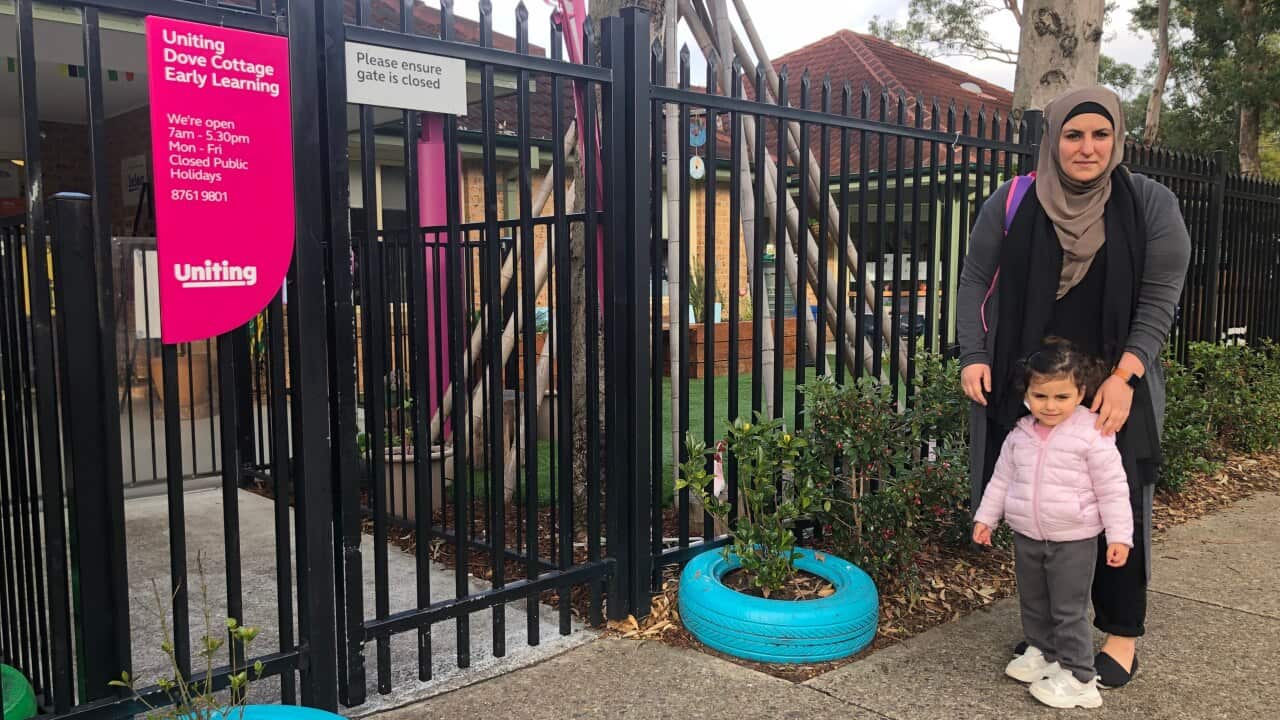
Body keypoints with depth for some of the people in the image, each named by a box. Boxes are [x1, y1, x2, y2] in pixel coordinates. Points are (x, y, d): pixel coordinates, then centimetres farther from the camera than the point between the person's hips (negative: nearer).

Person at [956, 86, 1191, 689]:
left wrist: (1124, 376, -15)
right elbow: (975, 282, 4)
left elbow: (1160, 296, -4)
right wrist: (973, 357, -8)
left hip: (1114, 386, -1)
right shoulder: (1011, 204, 0)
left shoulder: (1150, 203, -2)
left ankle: (1122, 632, 19)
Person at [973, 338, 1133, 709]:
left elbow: (1112, 490, -12)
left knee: (1070, 610, 1)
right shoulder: (1020, 434, 0)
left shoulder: (1092, 435, -16)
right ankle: (1041, 652, 40)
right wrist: (986, 517, 11)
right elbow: (1001, 479, 11)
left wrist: (1119, 536, -14)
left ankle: (1079, 678, 13)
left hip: (1073, 541, -6)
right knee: (1033, 602, 20)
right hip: (1026, 537, 6)